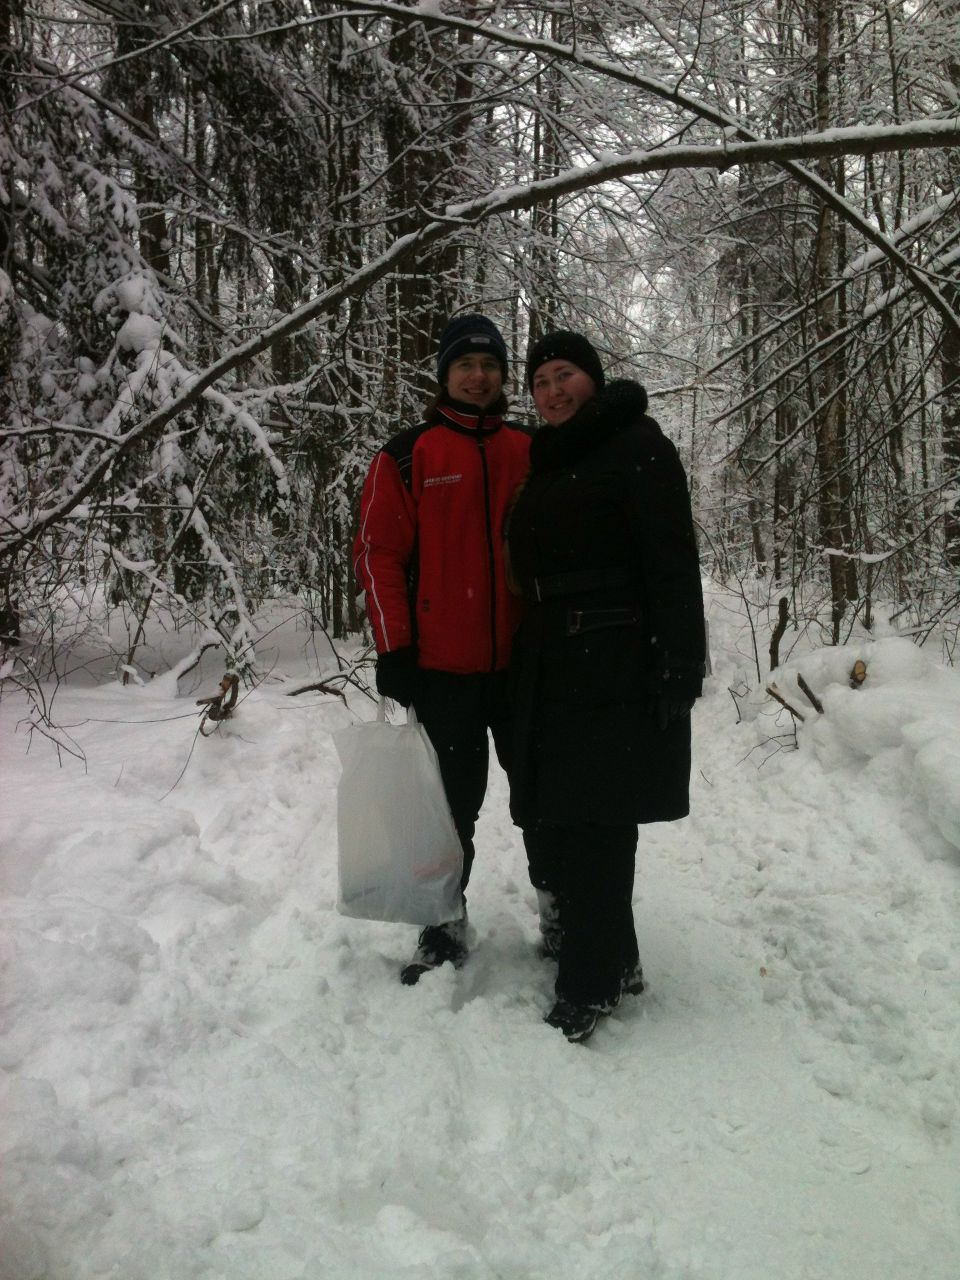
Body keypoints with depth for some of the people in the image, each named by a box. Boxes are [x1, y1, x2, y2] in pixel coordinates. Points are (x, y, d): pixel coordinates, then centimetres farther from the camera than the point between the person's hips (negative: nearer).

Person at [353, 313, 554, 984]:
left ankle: (558, 905, 28)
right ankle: (446, 923, 22)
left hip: (525, 662, 2)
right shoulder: (408, 456, 1)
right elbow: (379, 553, -2)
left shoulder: (530, 452, 9)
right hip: (443, 669, -2)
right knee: (453, 803, 7)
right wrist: (394, 651, -8)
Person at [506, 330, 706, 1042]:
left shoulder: (636, 443, -4)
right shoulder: (547, 463, 20)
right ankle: (616, 963, 20)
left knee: (593, 821, -6)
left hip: (617, 667, -8)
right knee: (556, 816, 7)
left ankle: (590, 984, 4)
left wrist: (677, 665, -18)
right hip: (551, 666, 8)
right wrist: (526, 660, 18)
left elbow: (673, 560, -12)